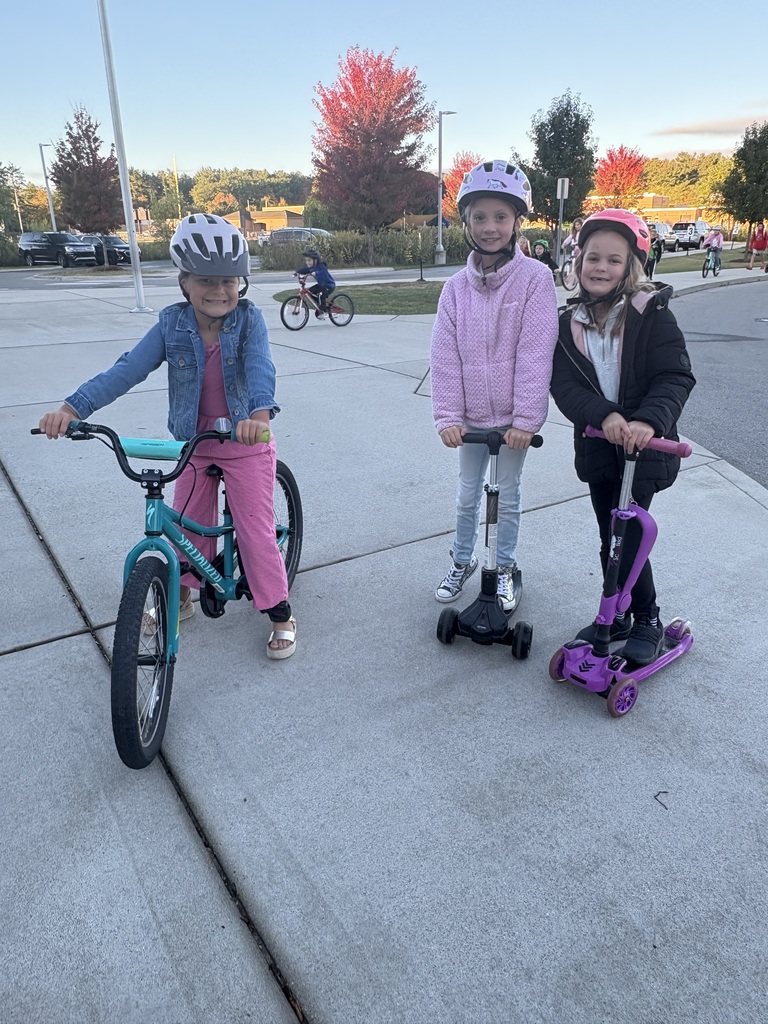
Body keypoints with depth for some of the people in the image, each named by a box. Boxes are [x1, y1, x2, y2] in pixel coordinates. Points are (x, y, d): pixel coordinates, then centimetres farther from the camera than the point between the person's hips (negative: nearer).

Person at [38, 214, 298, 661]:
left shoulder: (249, 319, -13)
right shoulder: (172, 324, -6)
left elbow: (260, 367, -31)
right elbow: (128, 369, -13)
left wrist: (259, 412, -52)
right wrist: (73, 408, -25)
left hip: (247, 441, -4)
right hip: (194, 443, 4)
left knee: (256, 530, 0)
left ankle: (280, 612, 16)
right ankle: (181, 596, 39)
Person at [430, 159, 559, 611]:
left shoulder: (535, 278, -12)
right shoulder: (457, 287, -1)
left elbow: (536, 353, -16)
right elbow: (446, 357, -3)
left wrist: (526, 419, -19)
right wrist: (448, 416, -9)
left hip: (513, 417, -3)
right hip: (470, 415, 3)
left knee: (508, 496, 11)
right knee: (468, 494, 16)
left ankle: (507, 569, 31)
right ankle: (462, 561, 37)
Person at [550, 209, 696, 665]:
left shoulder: (652, 314, -9)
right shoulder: (570, 323, 3)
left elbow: (675, 376, -16)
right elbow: (564, 384, -8)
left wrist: (648, 420, -35)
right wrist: (604, 415, -26)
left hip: (644, 447, -4)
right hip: (597, 447, 4)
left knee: (627, 537, -6)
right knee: (609, 539, 14)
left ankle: (647, 620, 16)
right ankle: (616, 616, 32)